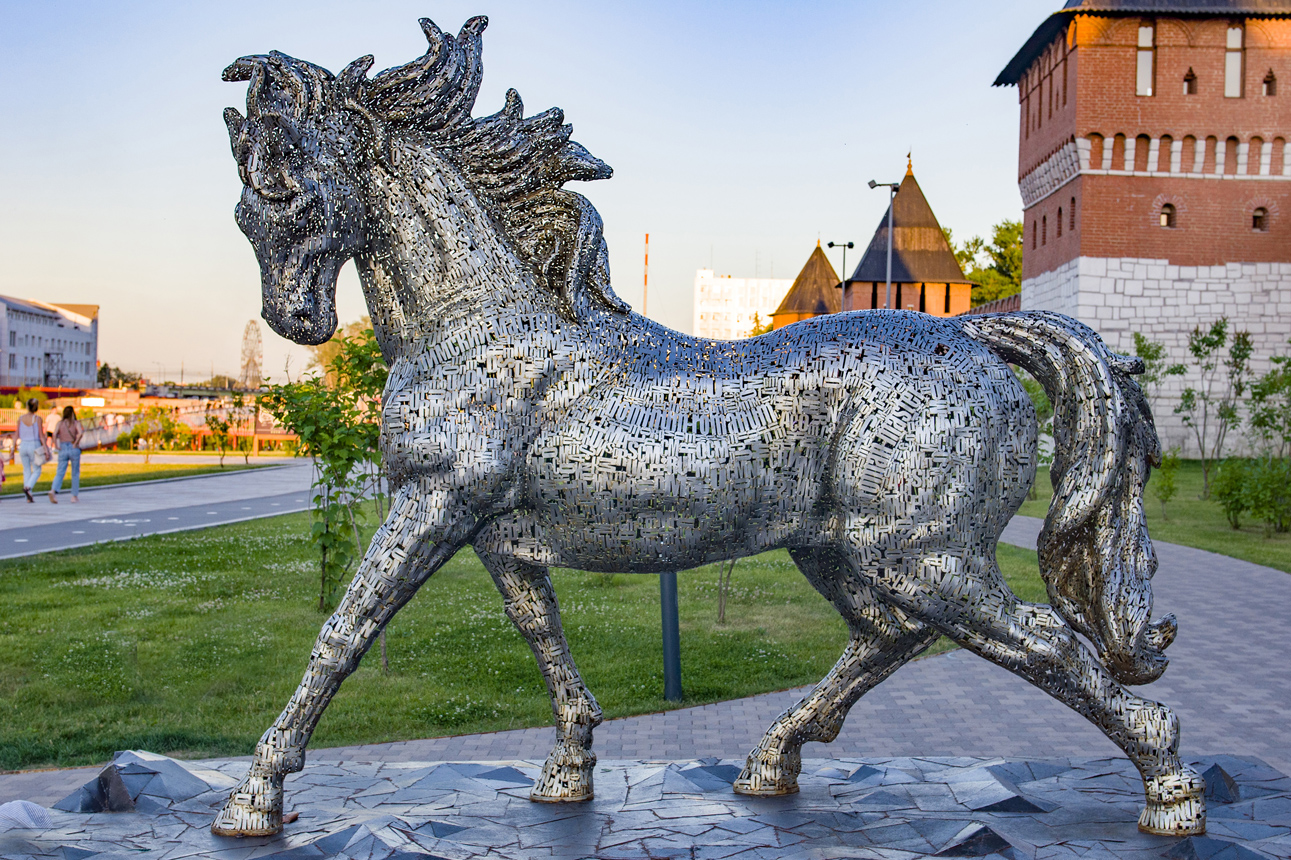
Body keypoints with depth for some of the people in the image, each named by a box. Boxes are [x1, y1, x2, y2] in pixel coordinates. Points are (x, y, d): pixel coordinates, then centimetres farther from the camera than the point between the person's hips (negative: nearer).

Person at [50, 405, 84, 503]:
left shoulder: (60, 423, 4)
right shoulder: (76, 423, -1)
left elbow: (54, 434, -11)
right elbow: (80, 433, -20)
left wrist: (56, 446, -4)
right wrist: (76, 443, -11)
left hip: (63, 450, 1)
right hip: (74, 449, -1)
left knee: (60, 473, -2)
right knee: (75, 474, 12)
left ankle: (53, 491, -27)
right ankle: (75, 496, 16)